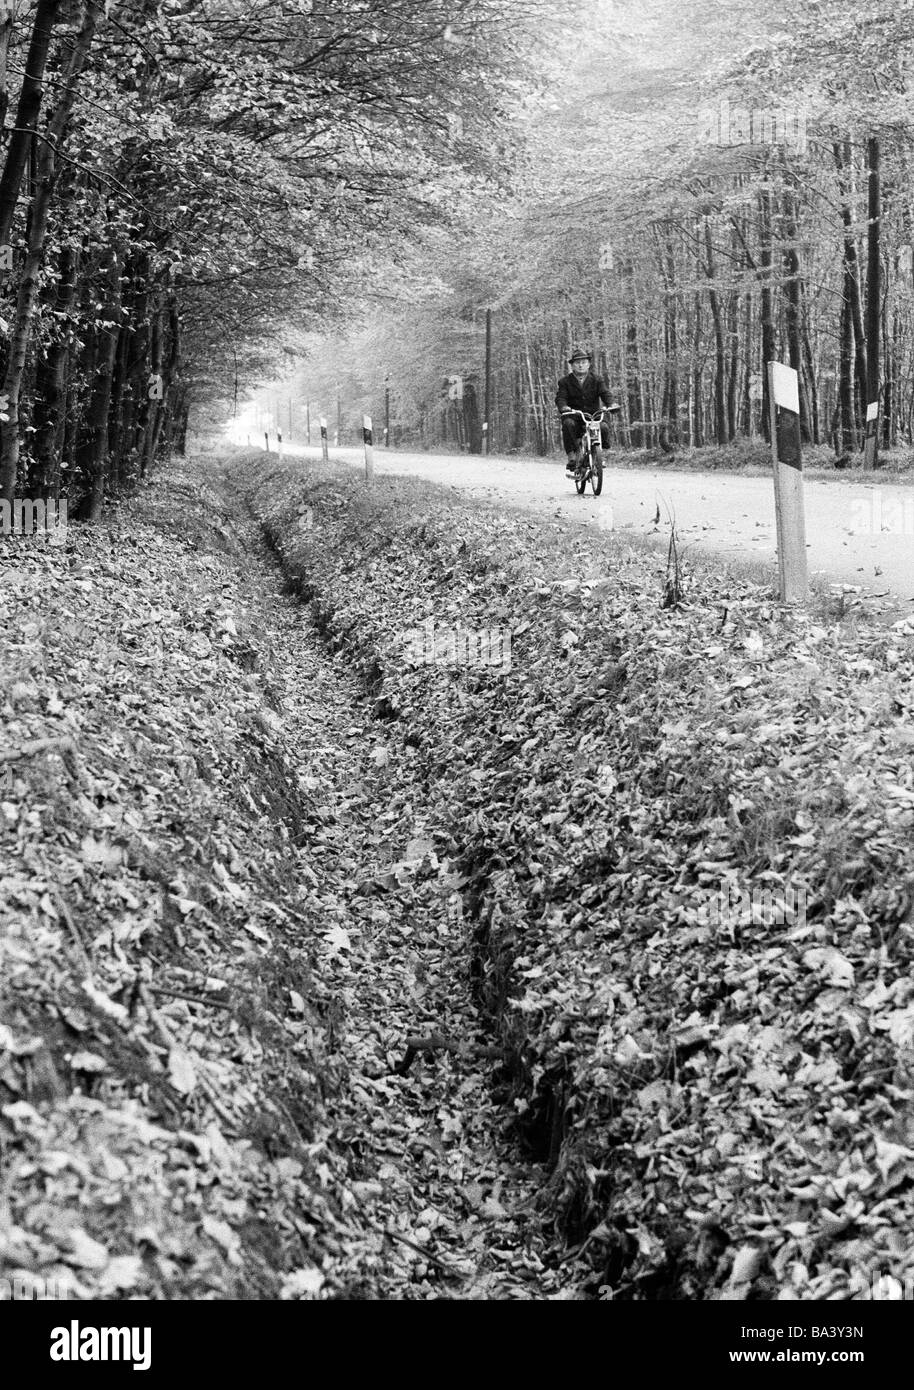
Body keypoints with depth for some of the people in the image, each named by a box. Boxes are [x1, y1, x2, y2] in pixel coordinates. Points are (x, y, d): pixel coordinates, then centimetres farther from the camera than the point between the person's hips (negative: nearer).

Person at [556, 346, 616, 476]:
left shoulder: (597, 380, 9)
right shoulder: (565, 382, 6)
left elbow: (605, 393, -6)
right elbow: (560, 397, -8)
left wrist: (610, 405, -30)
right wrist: (564, 407, -33)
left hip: (593, 415, 1)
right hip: (574, 415, -1)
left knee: (604, 427, -31)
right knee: (568, 424, -36)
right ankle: (572, 460, -30)